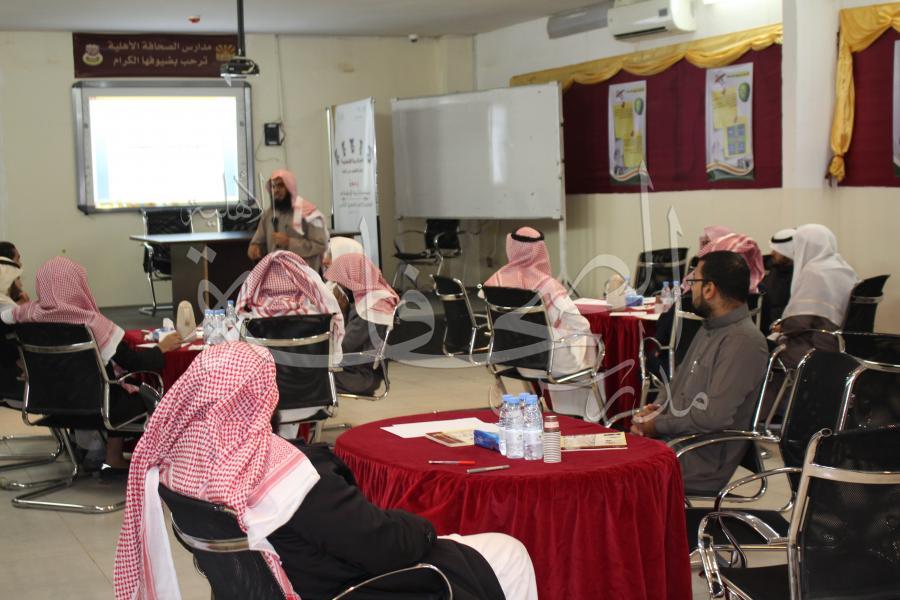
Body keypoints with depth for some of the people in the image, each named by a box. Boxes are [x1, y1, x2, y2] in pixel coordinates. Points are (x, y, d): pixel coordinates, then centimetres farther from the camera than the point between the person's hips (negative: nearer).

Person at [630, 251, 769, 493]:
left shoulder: (743, 341, -17)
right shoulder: (710, 329, 15)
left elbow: (715, 416, -24)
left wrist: (658, 425, -12)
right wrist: (654, 409, 3)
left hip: (701, 463, -9)